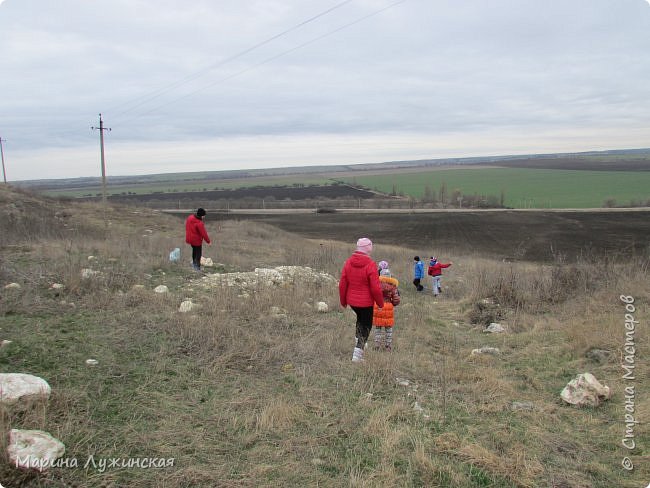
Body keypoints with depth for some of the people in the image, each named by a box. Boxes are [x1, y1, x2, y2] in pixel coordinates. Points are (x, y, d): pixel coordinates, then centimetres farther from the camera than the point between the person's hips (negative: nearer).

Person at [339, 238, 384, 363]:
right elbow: (375, 288, -17)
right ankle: (358, 353, 7)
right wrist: (380, 303, -2)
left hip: (351, 301, 5)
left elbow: (342, 284, 0)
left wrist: (343, 301, 13)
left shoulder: (348, 262, -4)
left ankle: (358, 341, 35)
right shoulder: (370, 265, -19)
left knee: (360, 318, 32)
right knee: (366, 326, 11)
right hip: (366, 302, -5)